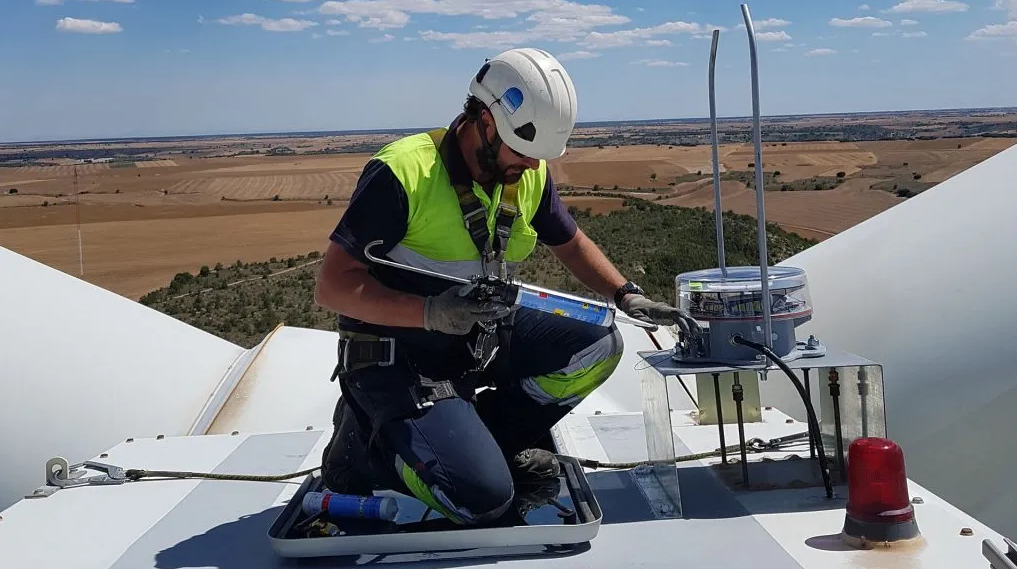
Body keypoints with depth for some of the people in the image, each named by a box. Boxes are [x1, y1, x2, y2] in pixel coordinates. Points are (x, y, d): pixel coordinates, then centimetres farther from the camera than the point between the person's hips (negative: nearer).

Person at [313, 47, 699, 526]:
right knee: (483, 496, -24)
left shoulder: (529, 173, 0)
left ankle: (477, 441, 2)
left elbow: (570, 243, 18)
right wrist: (429, 313, -34)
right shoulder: (402, 172, -22)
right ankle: (371, 444, 3)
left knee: (597, 348, -8)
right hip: (398, 359, -7)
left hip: (484, 338, 8)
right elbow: (332, 285, -22)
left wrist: (627, 295, 2)